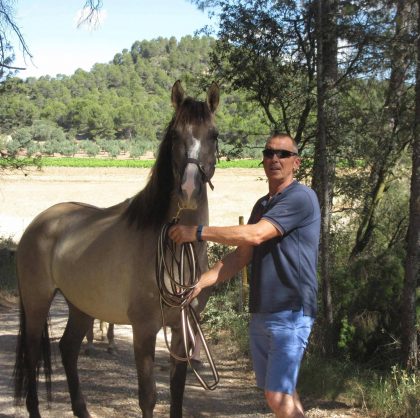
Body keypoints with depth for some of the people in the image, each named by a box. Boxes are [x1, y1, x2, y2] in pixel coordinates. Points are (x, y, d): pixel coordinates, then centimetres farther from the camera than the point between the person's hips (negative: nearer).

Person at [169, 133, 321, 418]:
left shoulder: (302, 197, -10)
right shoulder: (262, 205, 17)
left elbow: (255, 235, -20)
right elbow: (241, 256, 12)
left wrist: (198, 232, -16)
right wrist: (201, 282, -1)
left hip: (291, 313, -8)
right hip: (260, 314, 8)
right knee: (281, 394, 12)